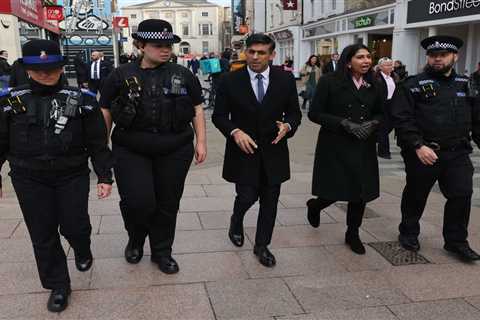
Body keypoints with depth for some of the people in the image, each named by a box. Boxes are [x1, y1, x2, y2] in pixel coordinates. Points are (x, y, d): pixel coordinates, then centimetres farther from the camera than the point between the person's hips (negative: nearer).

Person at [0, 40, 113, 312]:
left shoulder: (81, 100, -5)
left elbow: (97, 143, -1)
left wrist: (105, 176, -3)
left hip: (73, 176, -1)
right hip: (29, 179, 1)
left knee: (74, 226, 1)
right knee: (43, 235, 7)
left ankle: (83, 250, 39)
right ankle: (58, 286, 26)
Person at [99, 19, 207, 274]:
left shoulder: (182, 75, 4)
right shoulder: (121, 76, 0)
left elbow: (197, 109, 10)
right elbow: (105, 113, 5)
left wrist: (201, 141, 4)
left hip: (174, 152, 2)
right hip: (131, 152, -1)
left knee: (167, 203, 9)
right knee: (137, 201, -11)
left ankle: (162, 252, 31)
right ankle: (136, 238, 24)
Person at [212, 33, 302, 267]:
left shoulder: (285, 79, -1)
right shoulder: (230, 81, -5)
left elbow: (294, 112, 6)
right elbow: (219, 115, -1)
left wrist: (287, 126, -15)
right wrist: (235, 131, -18)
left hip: (273, 151, 2)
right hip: (244, 151, -2)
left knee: (269, 201, 9)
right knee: (247, 196, -1)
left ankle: (262, 245, 28)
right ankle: (236, 221, 36)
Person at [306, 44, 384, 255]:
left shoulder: (374, 85, 6)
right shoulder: (330, 82, -9)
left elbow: (381, 113, 16)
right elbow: (314, 113, -9)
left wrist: (372, 124, -8)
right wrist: (344, 123, -18)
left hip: (364, 148, 4)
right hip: (335, 147, -4)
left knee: (360, 194, 7)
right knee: (334, 192, 0)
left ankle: (353, 234, 29)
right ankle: (314, 205, 37)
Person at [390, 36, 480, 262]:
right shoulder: (412, 85, -5)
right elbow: (401, 118, -13)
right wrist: (418, 146, -20)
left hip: (458, 154, 3)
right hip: (422, 153, -3)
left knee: (462, 195, 2)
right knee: (416, 196, 11)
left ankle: (456, 241, 19)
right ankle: (409, 233, 32)